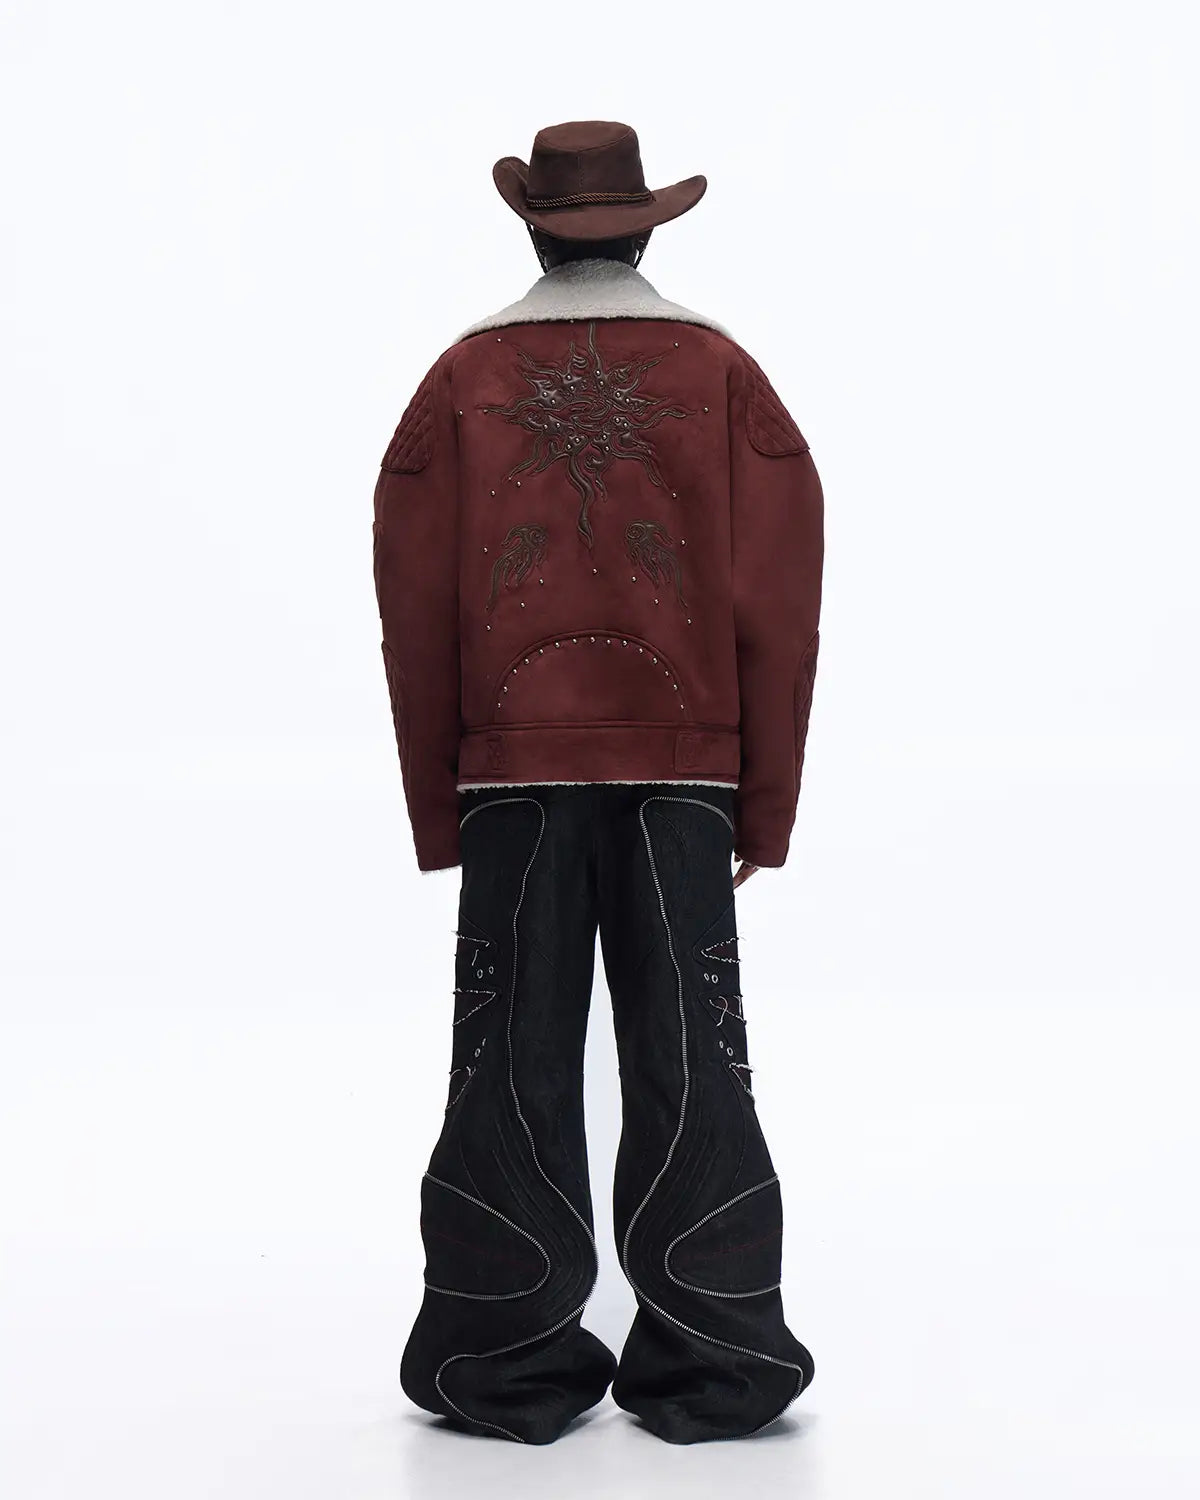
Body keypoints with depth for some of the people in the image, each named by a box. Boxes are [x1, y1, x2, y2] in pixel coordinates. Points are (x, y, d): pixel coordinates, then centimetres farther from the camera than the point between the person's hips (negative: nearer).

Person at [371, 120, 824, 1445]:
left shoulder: (463, 380, 5)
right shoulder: (722, 373, 4)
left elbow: (414, 610, 2)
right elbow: (777, 602, -1)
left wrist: (438, 809, 8)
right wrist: (766, 805, 4)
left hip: (514, 768, 0)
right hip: (683, 770, 0)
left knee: (514, 1063, 5)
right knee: (687, 1061, 3)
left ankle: (507, 1361, 10)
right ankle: (709, 1361, 7)